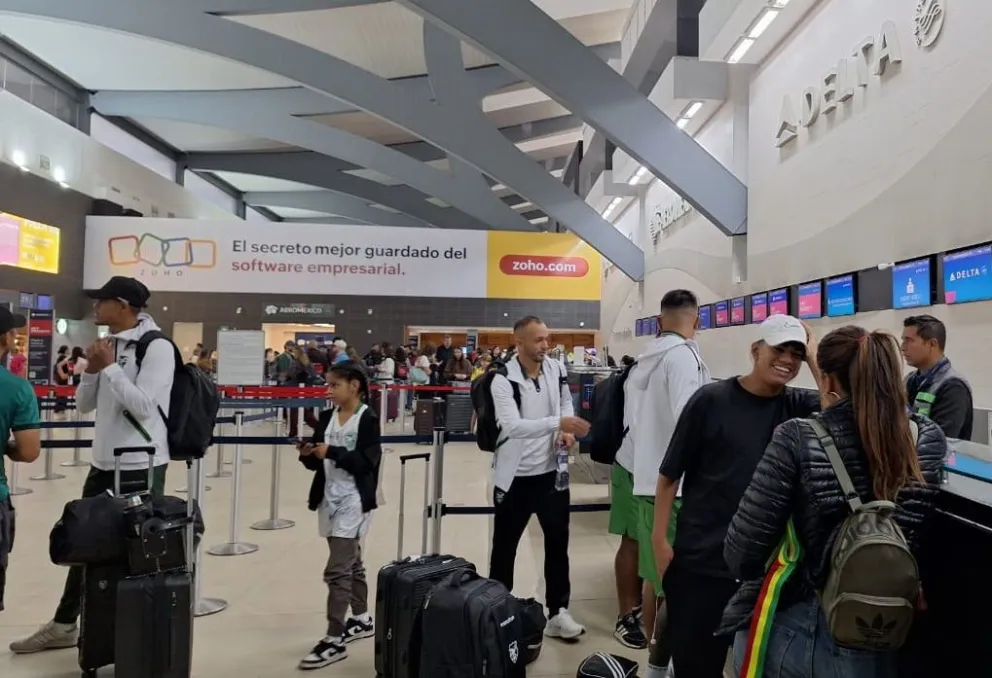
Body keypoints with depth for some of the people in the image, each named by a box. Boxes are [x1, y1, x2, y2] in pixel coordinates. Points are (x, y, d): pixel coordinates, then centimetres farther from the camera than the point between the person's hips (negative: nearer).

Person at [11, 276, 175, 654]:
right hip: (103, 462, 8)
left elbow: (143, 406, -23)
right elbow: (83, 405, 12)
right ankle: (64, 625, 34)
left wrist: (109, 367, -17)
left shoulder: (157, 347, -14)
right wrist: (93, 369, -4)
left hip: (141, 466, -8)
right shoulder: (109, 346, 9)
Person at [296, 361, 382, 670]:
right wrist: (308, 454, -11)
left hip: (353, 502, -7)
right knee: (351, 563, 19)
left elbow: (367, 461, -18)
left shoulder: (368, 419, -10)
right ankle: (362, 619, 34)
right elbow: (317, 463, 10)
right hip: (329, 499, 7)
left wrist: (332, 452, -24)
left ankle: (334, 640, -1)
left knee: (337, 570, -9)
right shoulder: (327, 417, 9)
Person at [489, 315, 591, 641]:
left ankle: (558, 612, 25)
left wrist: (566, 430, -4)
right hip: (515, 477, -4)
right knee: (504, 547, 12)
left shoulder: (556, 369, -2)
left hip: (552, 472, 5)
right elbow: (512, 426, -29)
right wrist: (558, 423, -37)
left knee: (558, 543, 12)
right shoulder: (503, 379, -19)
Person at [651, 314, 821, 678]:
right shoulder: (711, 400, -8)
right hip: (701, 559, -3)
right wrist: (660, 541, -8)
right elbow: (669, 475, -6)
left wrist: (814, 356, -12)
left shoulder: (798, 406, 2)